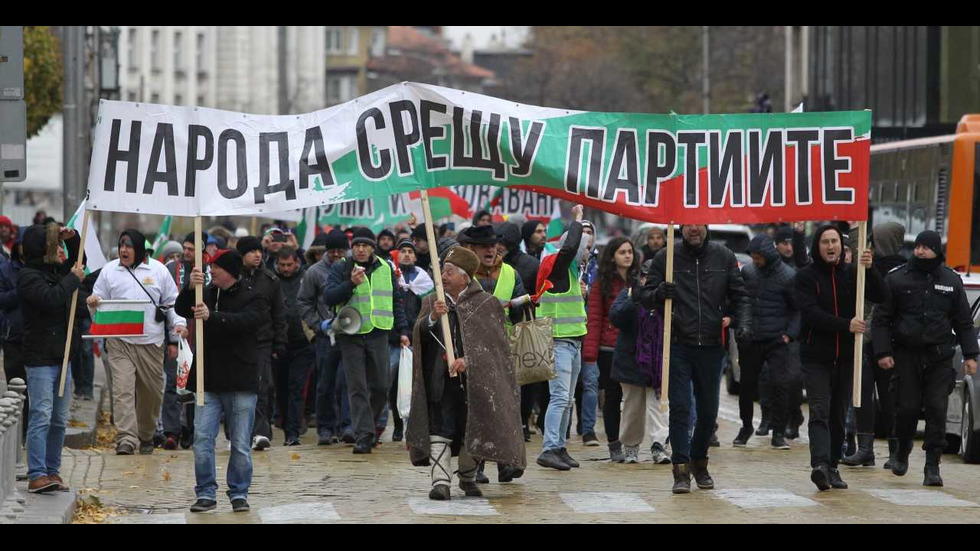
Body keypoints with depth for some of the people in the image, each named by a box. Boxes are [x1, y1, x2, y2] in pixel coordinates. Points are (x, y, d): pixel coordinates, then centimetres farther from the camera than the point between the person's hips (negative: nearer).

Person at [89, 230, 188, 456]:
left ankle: (146, 436, 29)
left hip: (152, 343, 1)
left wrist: (178, 324, 0)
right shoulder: (109, 270, 8)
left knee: (151, 392, 10)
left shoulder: (158, 270, 7)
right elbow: (100, 301, 13)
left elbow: (172, 302, 13)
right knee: (123, 390, -16)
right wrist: (94, 303, -10)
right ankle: (126, 440, -22)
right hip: (121, 342, -1)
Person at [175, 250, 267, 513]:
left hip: (241, 383, -4)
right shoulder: (206, 294, 12)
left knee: (240, 443, 2)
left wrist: (212, 316, -35)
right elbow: (181, 309, -3)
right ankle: (206, 494, 6)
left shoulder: (254, 299, -1)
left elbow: (244, 321, -21)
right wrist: (191, 288, -22)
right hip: (208, 382, 4)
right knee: (202, 438, -2)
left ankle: (239, 494, 13)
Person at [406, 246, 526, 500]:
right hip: (440, 381, 2)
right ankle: (441, 481, -14)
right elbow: (420, 334, 0)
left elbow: (492, 340, -4)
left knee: (472, 431, 5)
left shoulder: (486, 303, 2)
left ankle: (468, 478, 23)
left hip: (474, 381, -2)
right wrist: (432, 317, -20)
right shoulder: (432, 302, 12)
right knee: (439, 431, -9)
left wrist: (468, 360, -17)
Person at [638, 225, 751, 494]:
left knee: (708, 410, 10)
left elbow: (739, 296, 10)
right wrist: (658, 294, -20)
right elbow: (645, 298, 3)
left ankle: (699, 462, 29)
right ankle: (681, 469, -4)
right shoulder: (666, 257, 0)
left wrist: (743, 324, -8)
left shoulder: (724, 257, 5)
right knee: (680, 408, -7)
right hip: (677, 345, -2)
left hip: (711, 346, 2)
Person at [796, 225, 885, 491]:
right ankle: (820, 464, -29)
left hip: (845, 357, 4)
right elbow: (811, 312, -15)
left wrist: (870, 270, -20)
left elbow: (879, 296, -3)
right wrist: (846, 325, -24)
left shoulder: (851, 273, 8)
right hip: (816, 356, -4)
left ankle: (832, 466, 16)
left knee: (839, 415, 9)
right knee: (820, 412, -16)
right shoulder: (806, 276, -3)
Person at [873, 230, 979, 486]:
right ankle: (902, 452, 25)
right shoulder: (897, 279, 2)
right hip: (906, 356, -1)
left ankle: (932, 465, -2)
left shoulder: (952, 281, 9)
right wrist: (883, 352, -7)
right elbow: (882, 319, 2)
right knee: (908, 408, -1)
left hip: (940, 357, 1)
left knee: (937, 409, -6)